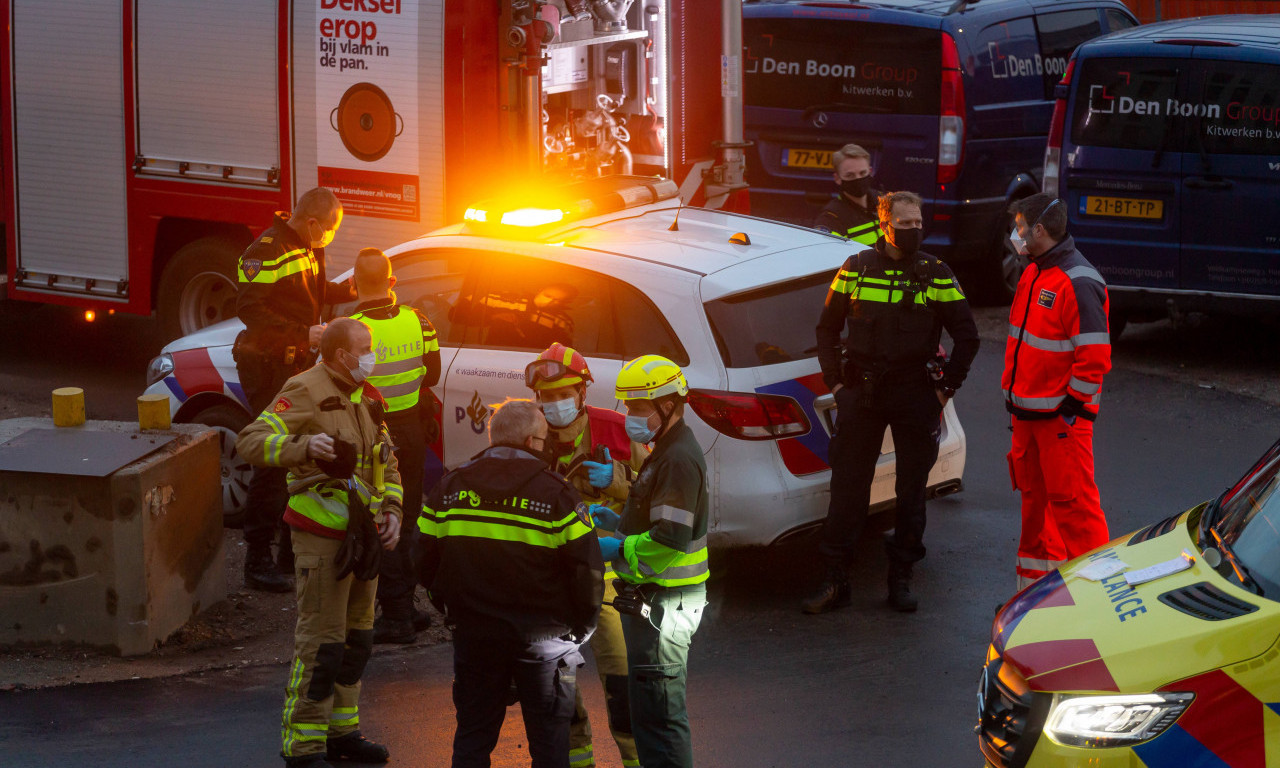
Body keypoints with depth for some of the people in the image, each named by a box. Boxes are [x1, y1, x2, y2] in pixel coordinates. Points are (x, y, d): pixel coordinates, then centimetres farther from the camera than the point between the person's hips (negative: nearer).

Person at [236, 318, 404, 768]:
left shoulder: (367, 399, 15)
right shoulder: (307, 392, -12)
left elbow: (387, 463, 23)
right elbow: (251, 442, -21)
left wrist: (392, 511, 7)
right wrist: (303, 446, -36)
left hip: (363, 536, 9)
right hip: (322, 536, -9)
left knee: (357, 638, 17)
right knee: (321, 641, -9)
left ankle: (341, 731, 29)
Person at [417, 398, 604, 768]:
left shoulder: (449, 488, 1)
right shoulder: (557, 494, -10)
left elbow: (425, 561, 6)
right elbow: (586, 569, -10)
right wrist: (581, 626, 5)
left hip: (474, 636, 3)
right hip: (544, 637, -3)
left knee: (473, 736, 12)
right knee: (549, 737, 7)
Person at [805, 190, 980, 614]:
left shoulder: (935, 274, 1)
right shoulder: (856, 269, 4)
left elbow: (966, 335, 6)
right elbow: (827, 328, 12)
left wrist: (946, 387, 1)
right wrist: (834, 380, 4)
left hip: (916, 394, 0)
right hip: (862, 392, 0)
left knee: (912, 490, 5)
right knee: (847, 487, -1)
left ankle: (901, 578, 16)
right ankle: (835, 579, 4)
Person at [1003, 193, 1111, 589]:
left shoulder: (1078, 283, -18)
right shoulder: (1034, 274, 13)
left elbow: (1094, 356, -20)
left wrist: (1072, 406, -18)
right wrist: (1013, 394, 20)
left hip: (1061, 413, -9)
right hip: (1027, 411, 9)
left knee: (1071, 500, -8)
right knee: (1034, 498, 15)